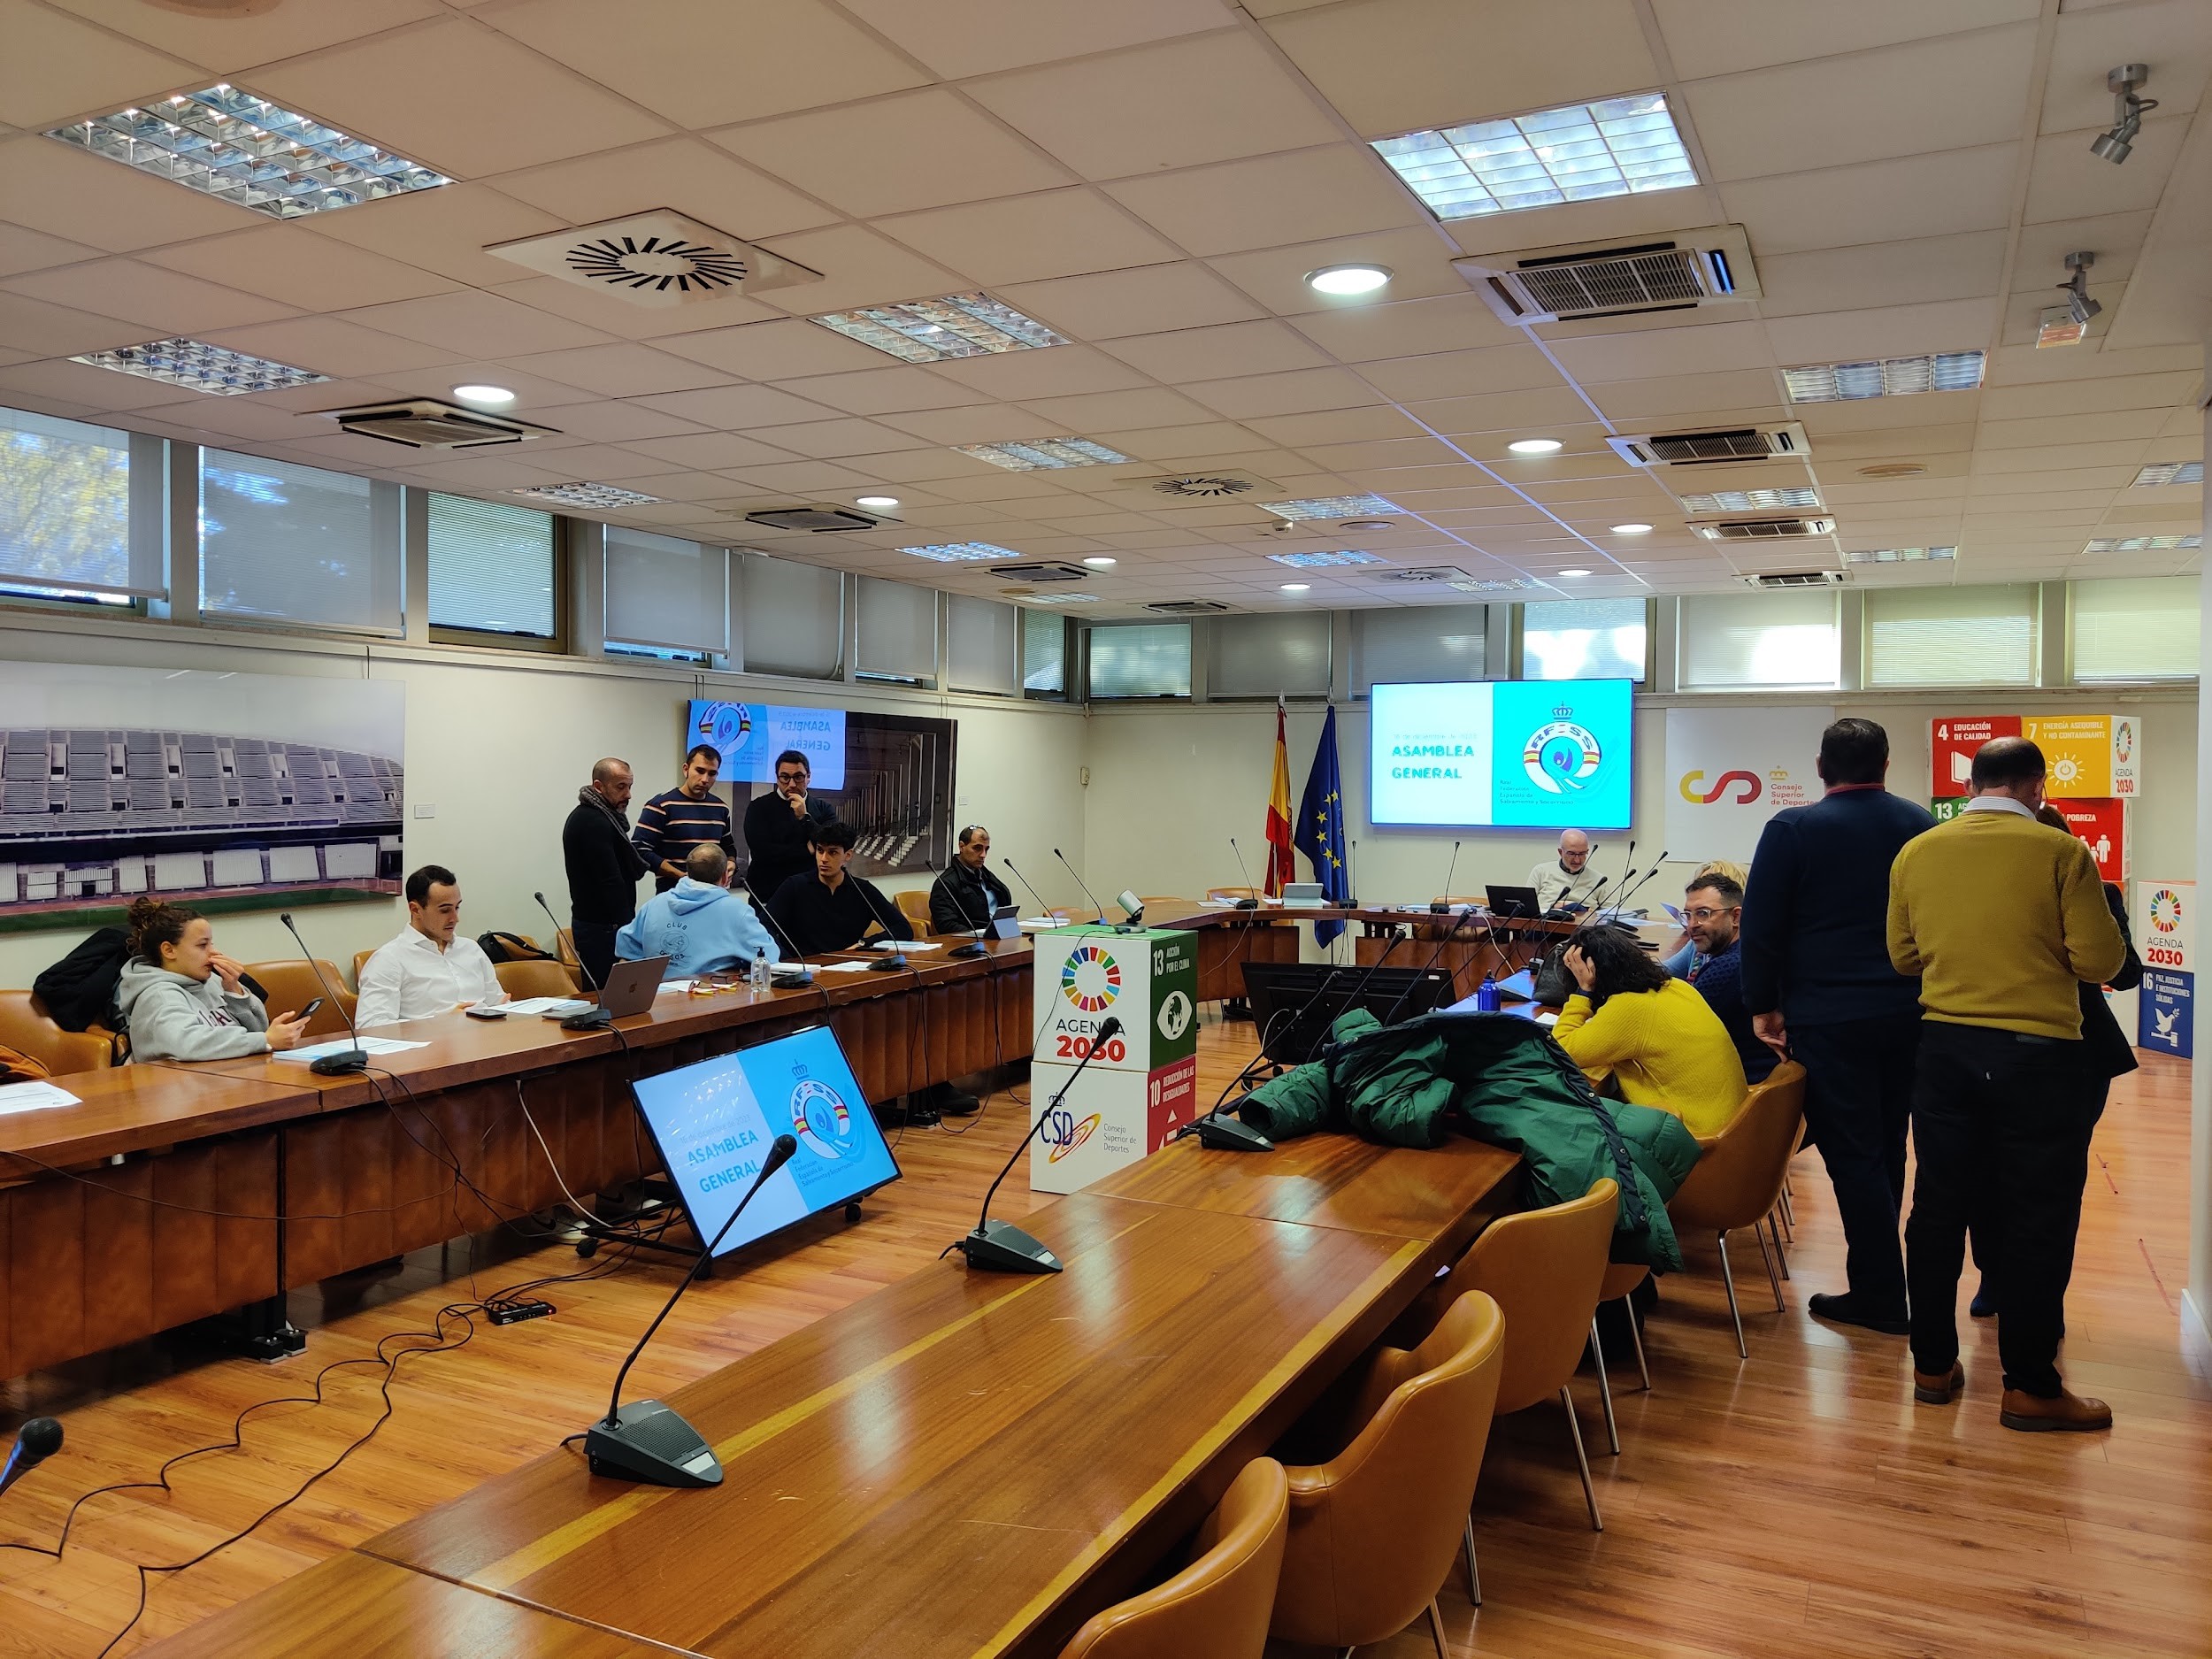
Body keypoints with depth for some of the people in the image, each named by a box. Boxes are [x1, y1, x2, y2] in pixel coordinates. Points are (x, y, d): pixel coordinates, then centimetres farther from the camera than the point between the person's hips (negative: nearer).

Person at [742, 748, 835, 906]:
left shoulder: (824, 809, 5)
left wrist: (805, 817, -16)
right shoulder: (759, 807, -2)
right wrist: (809, 850, -12)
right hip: (767, 897, -2)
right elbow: (762, 851, -16)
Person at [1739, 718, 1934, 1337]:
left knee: (1851, 1152, 0)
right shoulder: (1920, 826, 7)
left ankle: (1881, 1296, 3)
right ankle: (1879, 1274, 27)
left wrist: (1763, 1004, 0)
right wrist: (1920, 987, 19)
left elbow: (1761, 925, -8)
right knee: (1886, 1147, 16)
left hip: (1827, 1016, -5)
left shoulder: (1793, 829, -7)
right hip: (1907, 1012, 5)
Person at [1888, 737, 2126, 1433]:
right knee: (2037, 1219, 5)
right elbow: (2100, 961, -8)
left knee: (1939, 1207, 11)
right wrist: (2045, 951, 12)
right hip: (2038, 1054, -4)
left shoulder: (1917, 852, 1)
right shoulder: (2060, 851, -9)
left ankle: (1933, 1366, 19)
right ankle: (2031, 1388, 12)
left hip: (1946, 1048, 4)